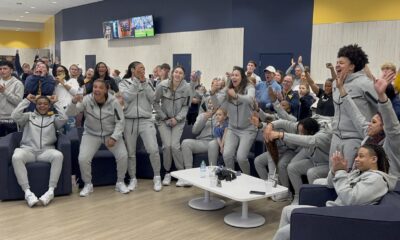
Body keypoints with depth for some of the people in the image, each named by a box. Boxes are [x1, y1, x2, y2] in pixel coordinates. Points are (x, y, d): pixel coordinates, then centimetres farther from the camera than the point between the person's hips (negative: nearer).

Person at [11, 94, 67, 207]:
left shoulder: (53, 118, 19)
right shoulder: (29, 115, 21)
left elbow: (64, 118, -2)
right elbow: (15, 116, 3)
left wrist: (56, 103, 8)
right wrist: (26, 100, 7)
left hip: (46, 150, 0)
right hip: (28, 149, 0)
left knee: (58, 155, -35)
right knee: (16, 157, -35)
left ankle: (51, 190, -33)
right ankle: (27, 191, -34)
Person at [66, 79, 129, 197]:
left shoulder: (113, 102, -16)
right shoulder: (86, 100, -16)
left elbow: (120, 121, -9)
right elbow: (70, 113, -18)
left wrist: (114, 137, -19)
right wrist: (74, 102, -39)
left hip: (112, 134, 0)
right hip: (91, 134, 0)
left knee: (123, 156, -17)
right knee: (82, 158, -18)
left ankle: (120, 183, 8)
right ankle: (88, 184, 8)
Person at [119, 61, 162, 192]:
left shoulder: (147, 83, 11)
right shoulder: (124, 83, 5)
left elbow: (152, 98, -4)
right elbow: (127, 97, -14)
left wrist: (144, 82, -8)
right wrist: (136, 81, -12)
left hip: (146, 120, 0)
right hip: (129, 121, 0)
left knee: (153, 149, -12)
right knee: (130, 153, 7)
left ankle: (157, 177, 6)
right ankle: (133, 179, 24)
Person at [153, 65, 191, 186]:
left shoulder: (187, 87, -10)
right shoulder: (162, 85, -12)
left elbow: (186, 106, -2)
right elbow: (155, 103, -1)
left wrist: (177, 118, -13)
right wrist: (164, 117, -6)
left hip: (178, 120, 0)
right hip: (163, 119, 0)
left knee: (175, 146, -13)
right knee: (167, 145, -11)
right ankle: (167, 173, 9)